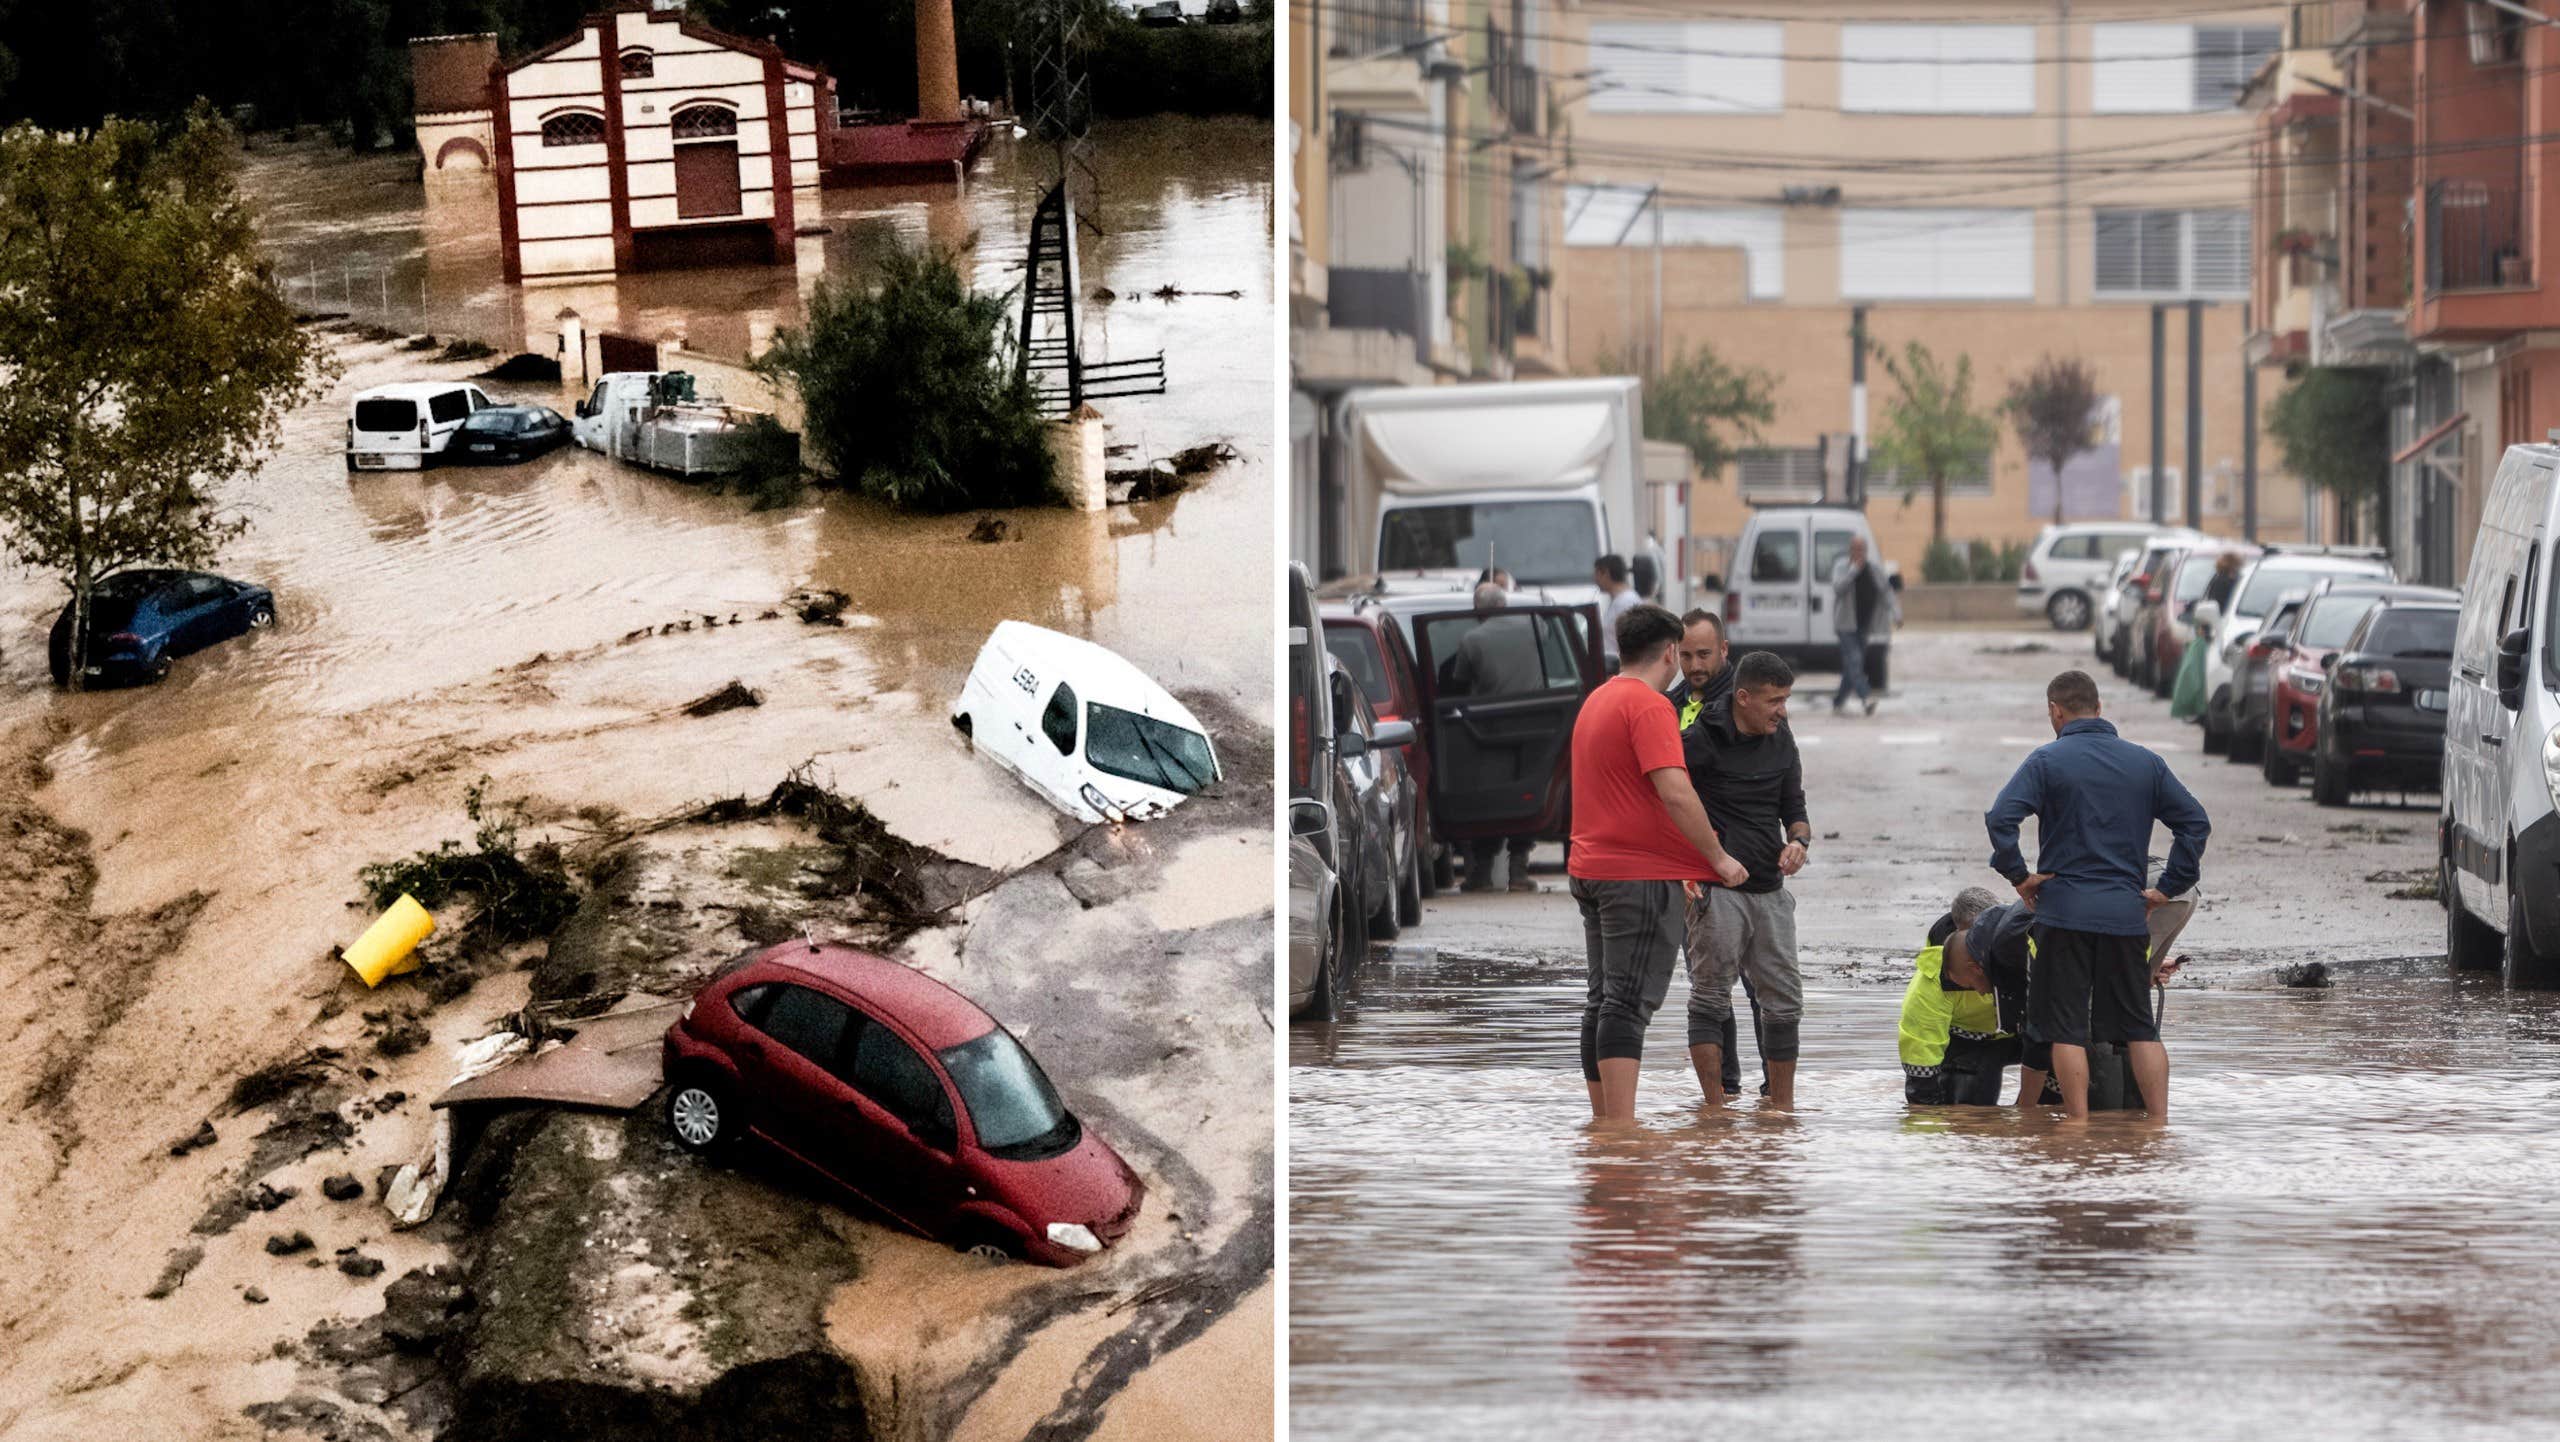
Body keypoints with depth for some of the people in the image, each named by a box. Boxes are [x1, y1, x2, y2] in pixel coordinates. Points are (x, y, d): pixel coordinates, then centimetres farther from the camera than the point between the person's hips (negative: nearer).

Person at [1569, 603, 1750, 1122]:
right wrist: (1719, 857, -15)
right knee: (1631, 1002, -11)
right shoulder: (1648, 705, -14)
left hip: (1590, 867, 9)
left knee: (1604, 999, 12)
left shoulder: (1596, 700, 16)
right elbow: (1675, 792, -24)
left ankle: (1604, 1119, 16)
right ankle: (1621, 1124, -15)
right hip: (1642, 874, -9)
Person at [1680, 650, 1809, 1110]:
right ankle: (1716, 1110, -1)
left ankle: (1783, 1107, 16)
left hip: (1770, 889, 7)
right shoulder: (1700, 740, -9)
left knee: (1784, 1002, 8)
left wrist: (1798, 841, -5)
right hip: (1717, 891, -6)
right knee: (1711, 998, -4)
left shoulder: (1781, 741, 10)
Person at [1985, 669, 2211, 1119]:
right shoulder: (2145, 763, 9)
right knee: (2141, 1027, 10)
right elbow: (2196, 821, 8)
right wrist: (2168, 887, 9)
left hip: (2065, 912, -3)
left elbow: (2000, 818, -16)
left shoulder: (2047, 760, -4)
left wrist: (2019, 875, -5)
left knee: (2067, 1030, 1)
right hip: (2127, 913, 3)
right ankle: (2160, 1126, 6)